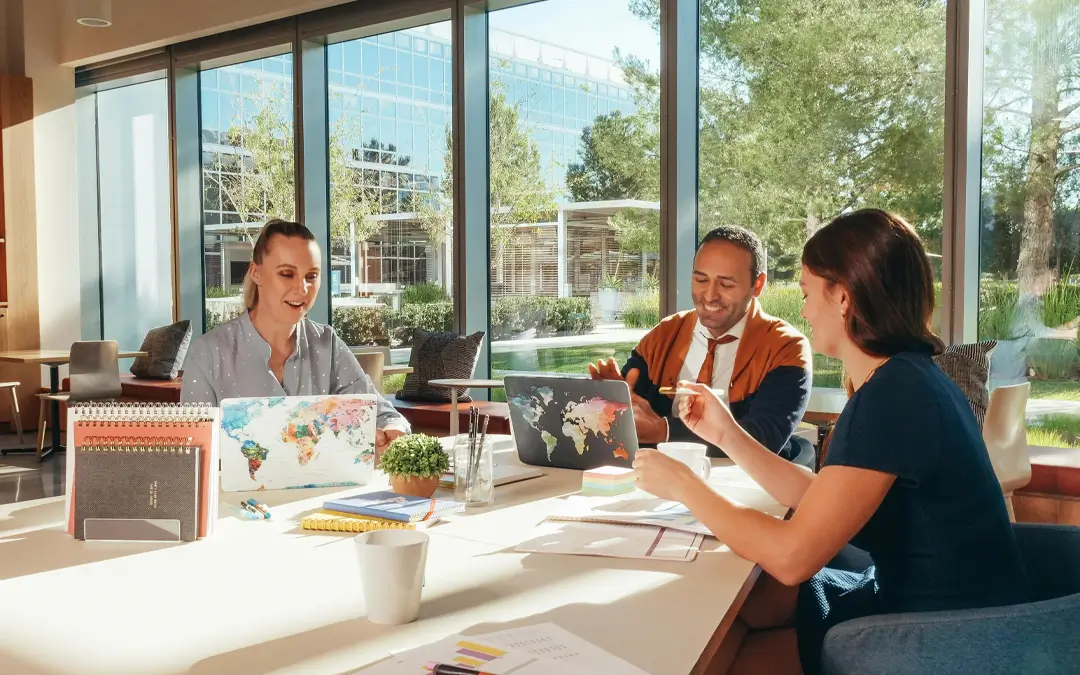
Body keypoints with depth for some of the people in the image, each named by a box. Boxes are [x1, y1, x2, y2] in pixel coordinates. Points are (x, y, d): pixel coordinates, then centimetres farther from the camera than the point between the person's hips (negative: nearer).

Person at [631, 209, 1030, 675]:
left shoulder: (894, 395, -27)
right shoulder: (902, 377, 5)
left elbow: (792, 556, -28)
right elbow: (819, 503, 9)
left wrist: (683, 486, -15)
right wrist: (727, 434, 6)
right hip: (909, 595, 9)